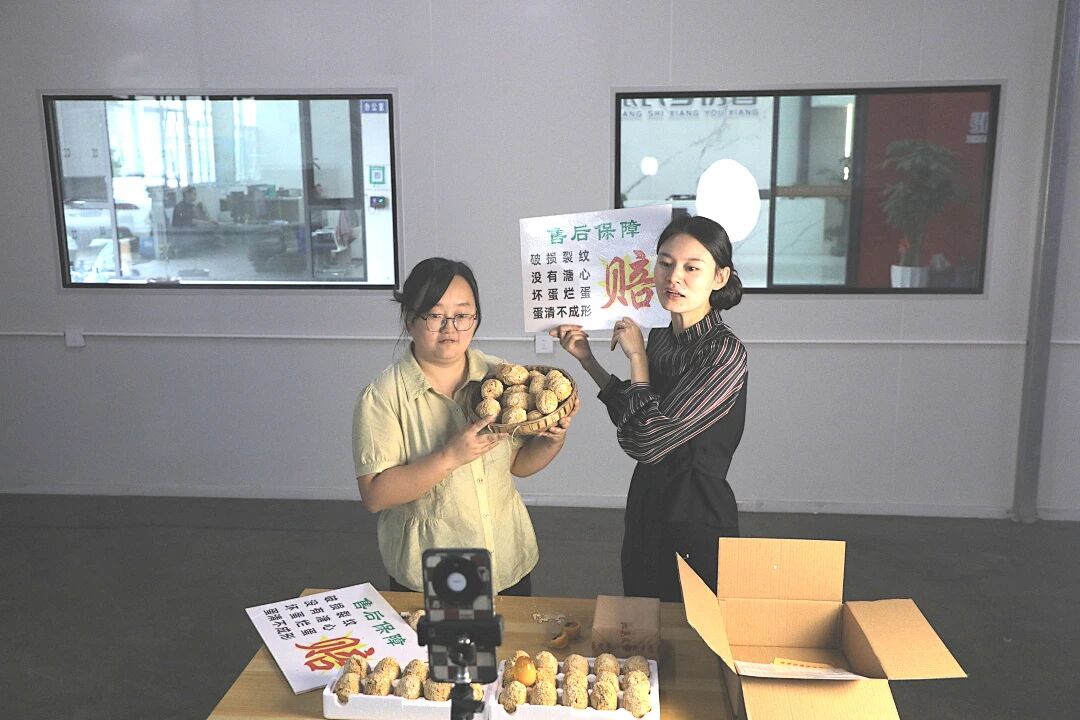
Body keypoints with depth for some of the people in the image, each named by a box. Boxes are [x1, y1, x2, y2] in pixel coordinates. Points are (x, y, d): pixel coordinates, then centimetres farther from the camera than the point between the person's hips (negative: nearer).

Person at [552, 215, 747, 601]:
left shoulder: (724, 352, -21)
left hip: (696, 519, -7)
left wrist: (637, 357, -14)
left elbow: (648, 441, -25)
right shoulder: (659, 339, 1)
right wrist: (587, 359, 8)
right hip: (646, 510, 7)